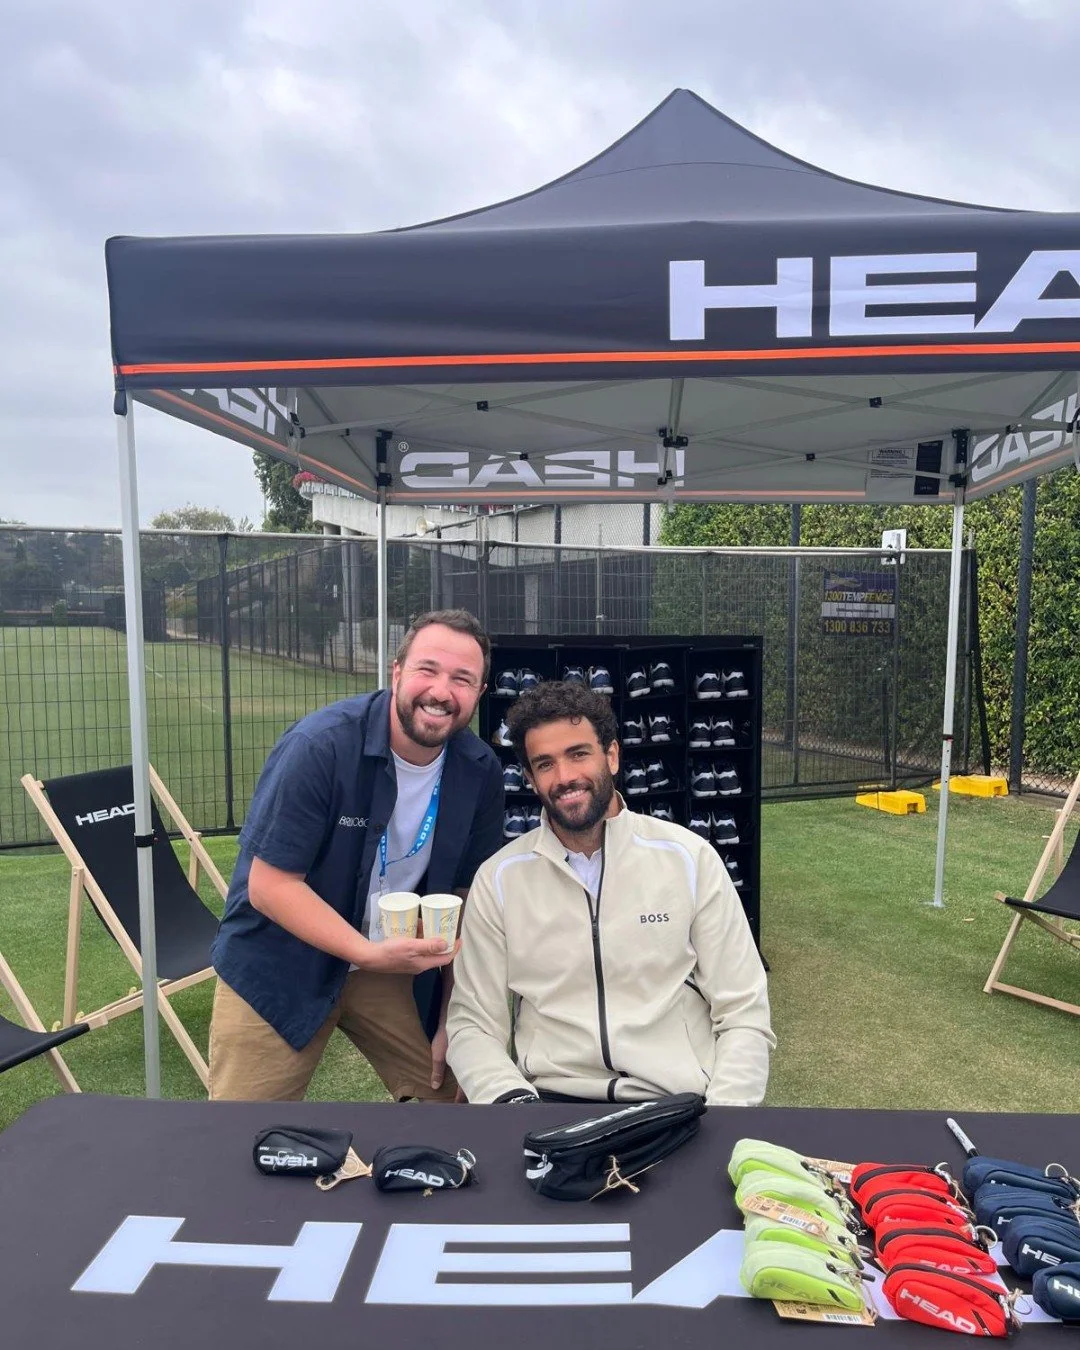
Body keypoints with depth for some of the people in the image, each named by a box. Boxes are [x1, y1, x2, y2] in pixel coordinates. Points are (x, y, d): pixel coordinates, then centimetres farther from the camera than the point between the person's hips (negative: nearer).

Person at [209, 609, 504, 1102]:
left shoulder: (480, 771, -11)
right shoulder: (319, 745, -25)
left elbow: (467, 897, -2)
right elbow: (269, 885, -22)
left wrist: (454, 1018, -3)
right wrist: (370, 954, -30)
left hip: (393, 963, 4)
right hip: (277, 968, -3)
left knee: (458, 1093, 8)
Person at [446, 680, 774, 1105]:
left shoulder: (690, 859, -2)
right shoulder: (498, 879, 1)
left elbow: (743, 1016, -1)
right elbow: (473, 1025, 3)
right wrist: (512, 1098, -16)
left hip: (677, 1101, 1)